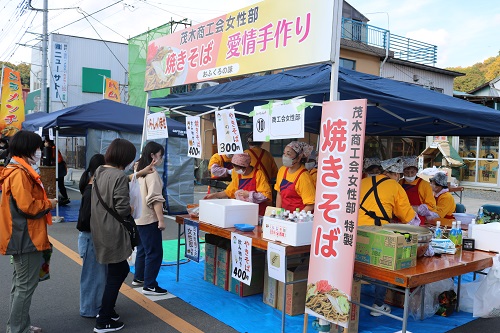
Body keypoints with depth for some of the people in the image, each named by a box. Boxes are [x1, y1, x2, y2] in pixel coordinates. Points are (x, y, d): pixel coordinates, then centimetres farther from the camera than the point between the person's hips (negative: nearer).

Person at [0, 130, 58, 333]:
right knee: (26, 286, -2)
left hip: (22, 237, 11)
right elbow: (27, 206, -25)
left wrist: (44, 202, 7)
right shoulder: (19, 173, -19)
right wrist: (49, 204, -10)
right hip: (26, 238, -11)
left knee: (21, 284, 19)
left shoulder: (18, 170, 13)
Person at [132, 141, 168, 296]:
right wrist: (161, 220, -21)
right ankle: (149, 286, 2)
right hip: (149, 219, -10)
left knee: (143, 249, 21)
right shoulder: (152, 173, -17)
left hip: (139, 218, 10)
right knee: (155, 252, -3)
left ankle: (138, 278, 33)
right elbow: (155, 199, -22)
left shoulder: (139, 171, 11)